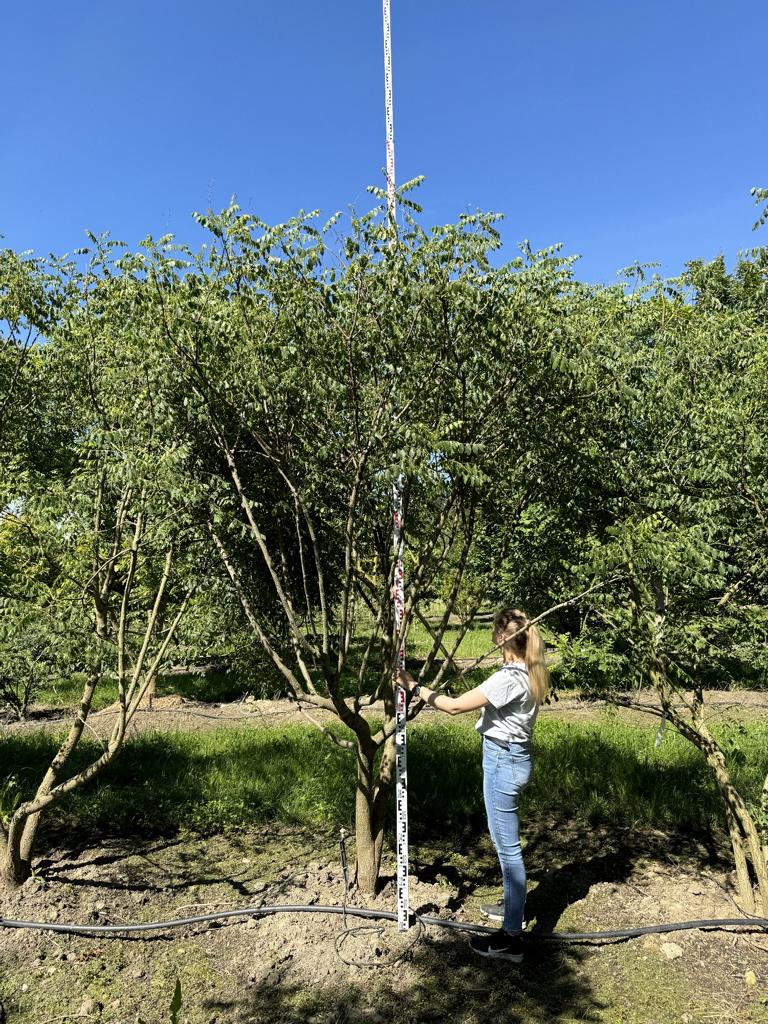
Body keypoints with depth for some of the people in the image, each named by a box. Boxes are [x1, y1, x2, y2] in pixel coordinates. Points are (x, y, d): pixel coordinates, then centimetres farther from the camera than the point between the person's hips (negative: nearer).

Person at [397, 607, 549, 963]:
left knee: (508, 846, 0)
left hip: (502, 762, -10)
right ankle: (513, 907, 40)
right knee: (507, 842, 24)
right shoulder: (528, 673, 2)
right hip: (515, 757, 10)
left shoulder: (508, 679, -26)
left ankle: (511, 937, 12)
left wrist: (414, 687, -16)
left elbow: (454, 706, -23)